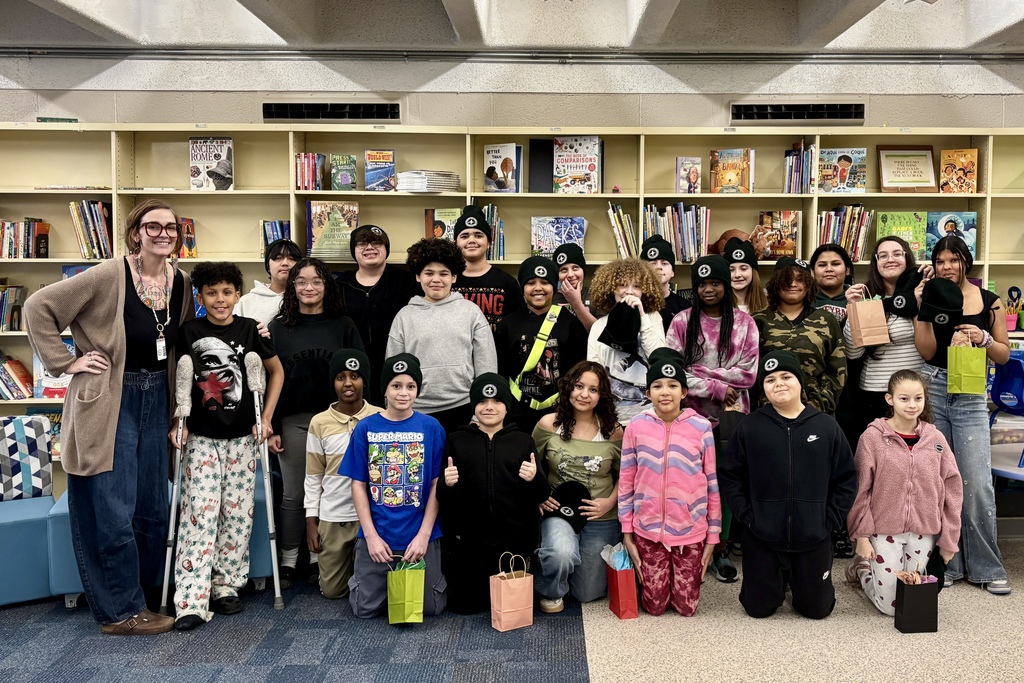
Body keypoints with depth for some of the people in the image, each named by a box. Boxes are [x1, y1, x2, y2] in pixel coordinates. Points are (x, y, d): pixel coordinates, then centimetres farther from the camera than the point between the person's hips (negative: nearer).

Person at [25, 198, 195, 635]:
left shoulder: (181, 283, 4)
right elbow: (38, 307, -11)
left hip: (156, 402, 6)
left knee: (154, 509, 12)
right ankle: (120, 611, 12)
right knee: (114, 512, -1)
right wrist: (66, 363, -12)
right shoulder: (109, 276, -15)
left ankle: (140, 595, 29)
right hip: (111, 403, -6)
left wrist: (178, 411, 10)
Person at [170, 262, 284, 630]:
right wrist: (177, 421, -1)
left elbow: (277, 371, 9)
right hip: (201, 437, -1)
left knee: (236, 513, 4)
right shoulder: (189, 332, -1)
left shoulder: (250, 329, -1)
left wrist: (266, 418, 3)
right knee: (199, 514, -8)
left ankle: (226, 587, 19)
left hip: (241, 437, 1)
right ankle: (191, 602, -7)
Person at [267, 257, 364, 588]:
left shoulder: (343, 325, 6)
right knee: (293, 494, 4)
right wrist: (271, 427, -1)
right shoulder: (279, 327, 8)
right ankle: (288, 562, 14)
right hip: (293, 421, 0)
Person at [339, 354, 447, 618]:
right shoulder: (366, 428, -3)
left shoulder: (431, 428, -4)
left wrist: (423, 534, -11)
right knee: (365, 609, 6)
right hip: (377, 534, 1)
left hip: (420, 534, 0)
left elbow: (437, 485, -4)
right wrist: (371, 535, -8)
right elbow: (359, 485, -1)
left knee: (430, 607, 6)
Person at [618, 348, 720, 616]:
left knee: (687, 607, 8)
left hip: (691, 530, 0)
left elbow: (712, 484, 0)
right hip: (648, 529, 0)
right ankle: (646, 579, 37)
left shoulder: (701, 427, -6)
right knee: (654, 605, 6)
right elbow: (626, 482, 1)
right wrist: (627, 533, 1)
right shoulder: (636, 426, -5)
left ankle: (686, 574, 38)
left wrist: (713, 536, 1)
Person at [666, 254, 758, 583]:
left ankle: (721, 547, 19)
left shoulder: (744, 323, 4)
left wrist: (701, 372, -8)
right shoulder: (683, 322, 1)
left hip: (732, 413, 1)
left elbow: (748, 374, -3)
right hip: (693, 412, -1)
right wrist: (717, 387, -11)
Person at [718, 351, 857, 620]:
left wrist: (830, 519, -2)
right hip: (762, 539, 0)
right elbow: (728, 476, 1)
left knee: (817, 609, 11)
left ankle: (801, 581, 42)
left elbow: (847, 479, 4)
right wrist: (746, 515, -7)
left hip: (814, 539, 1)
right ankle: (777, 580, 41)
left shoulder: (827, 426, -2)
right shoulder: (749, 427, -4)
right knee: (758, 608, 9)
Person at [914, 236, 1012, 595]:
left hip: (971, 396, -1)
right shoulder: (931, 297, 3)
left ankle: (987, 567, 9)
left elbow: (1004, 355, 8)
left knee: (977, 483, -5)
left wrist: (984, 338, -11)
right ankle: (946, 562, 17)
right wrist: (924, 309, -12)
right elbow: (926, 352, -6)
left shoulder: (990, 302, 4)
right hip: (931, 390, 1)